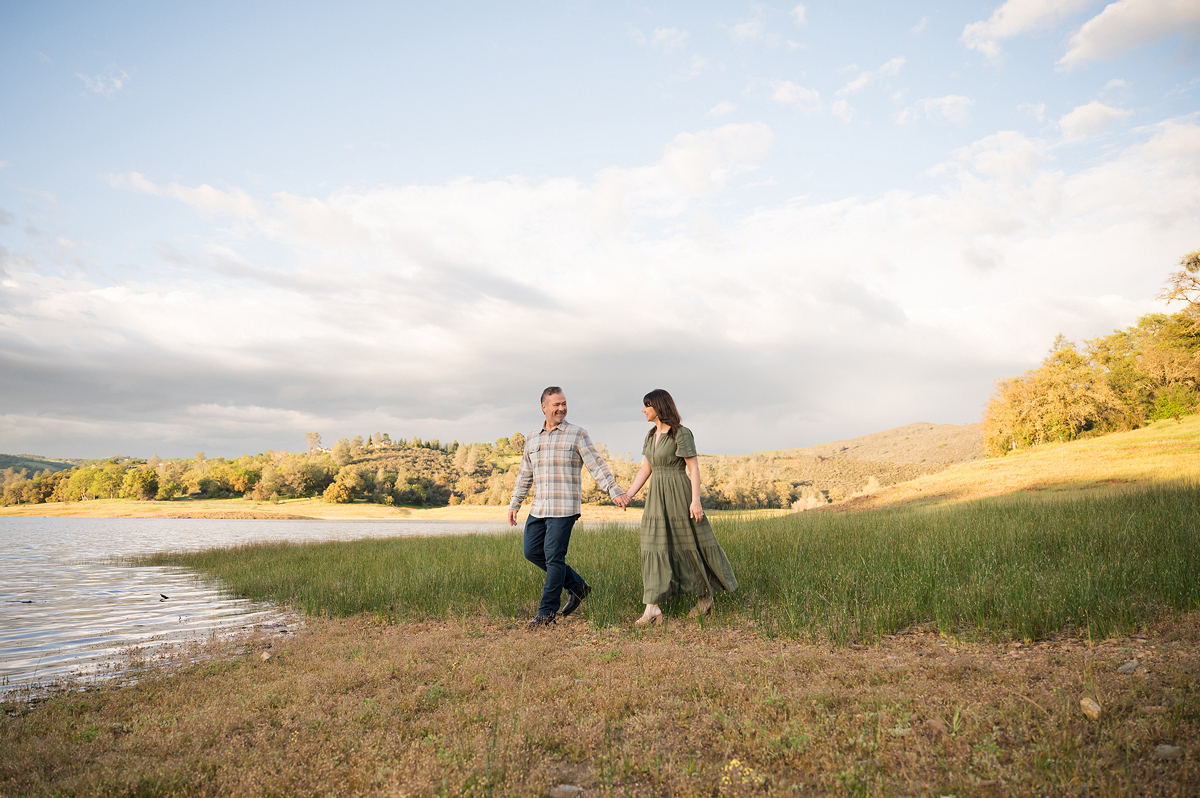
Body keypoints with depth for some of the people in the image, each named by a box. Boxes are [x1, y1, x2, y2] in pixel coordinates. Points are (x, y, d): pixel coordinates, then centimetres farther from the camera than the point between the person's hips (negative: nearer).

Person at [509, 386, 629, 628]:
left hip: (564, 508, -6)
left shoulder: (577, 434, -2)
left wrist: (615, 492, -17)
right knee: (531, 551, 5)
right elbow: (524, 475, 20)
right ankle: (577, 586, 20)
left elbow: (597, 466, -6)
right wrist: (514, 504, 17)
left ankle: (548, 612, 8)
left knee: (554, 557, -6)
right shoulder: (532, 438, 13)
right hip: (539, 508, 6)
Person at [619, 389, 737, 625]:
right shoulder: (651, 435, 11)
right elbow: (646, 469, 14)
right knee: (654, 547, 0)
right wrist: (628, 495, 8)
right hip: (657, 499, 7)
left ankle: (705, 596, 26)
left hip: (678, 496, -7)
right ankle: (652, 609, 0)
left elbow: (694, 468, -13)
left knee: (692, 545, 5)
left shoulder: (681, 433, -11)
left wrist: (696, 501, -18)